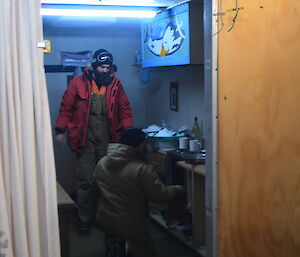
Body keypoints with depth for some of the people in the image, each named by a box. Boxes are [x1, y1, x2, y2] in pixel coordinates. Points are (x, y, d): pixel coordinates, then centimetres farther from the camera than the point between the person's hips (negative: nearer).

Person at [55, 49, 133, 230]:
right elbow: (66, 108, 4)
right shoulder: (78, 83, 1)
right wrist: (60, 131, 1)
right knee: (85, 180, -1)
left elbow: (125, 109, 8)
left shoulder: (115, 84, 6)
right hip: (86, 138, -2)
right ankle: (85, 219, 10)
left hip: (108, 139, 2)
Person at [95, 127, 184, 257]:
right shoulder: (143, 169, -19)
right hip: (130, 226, -5)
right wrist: (176, 189, 4)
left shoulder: (101, 163, 0)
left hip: (103, 222, 5)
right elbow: (160, 195, -14)